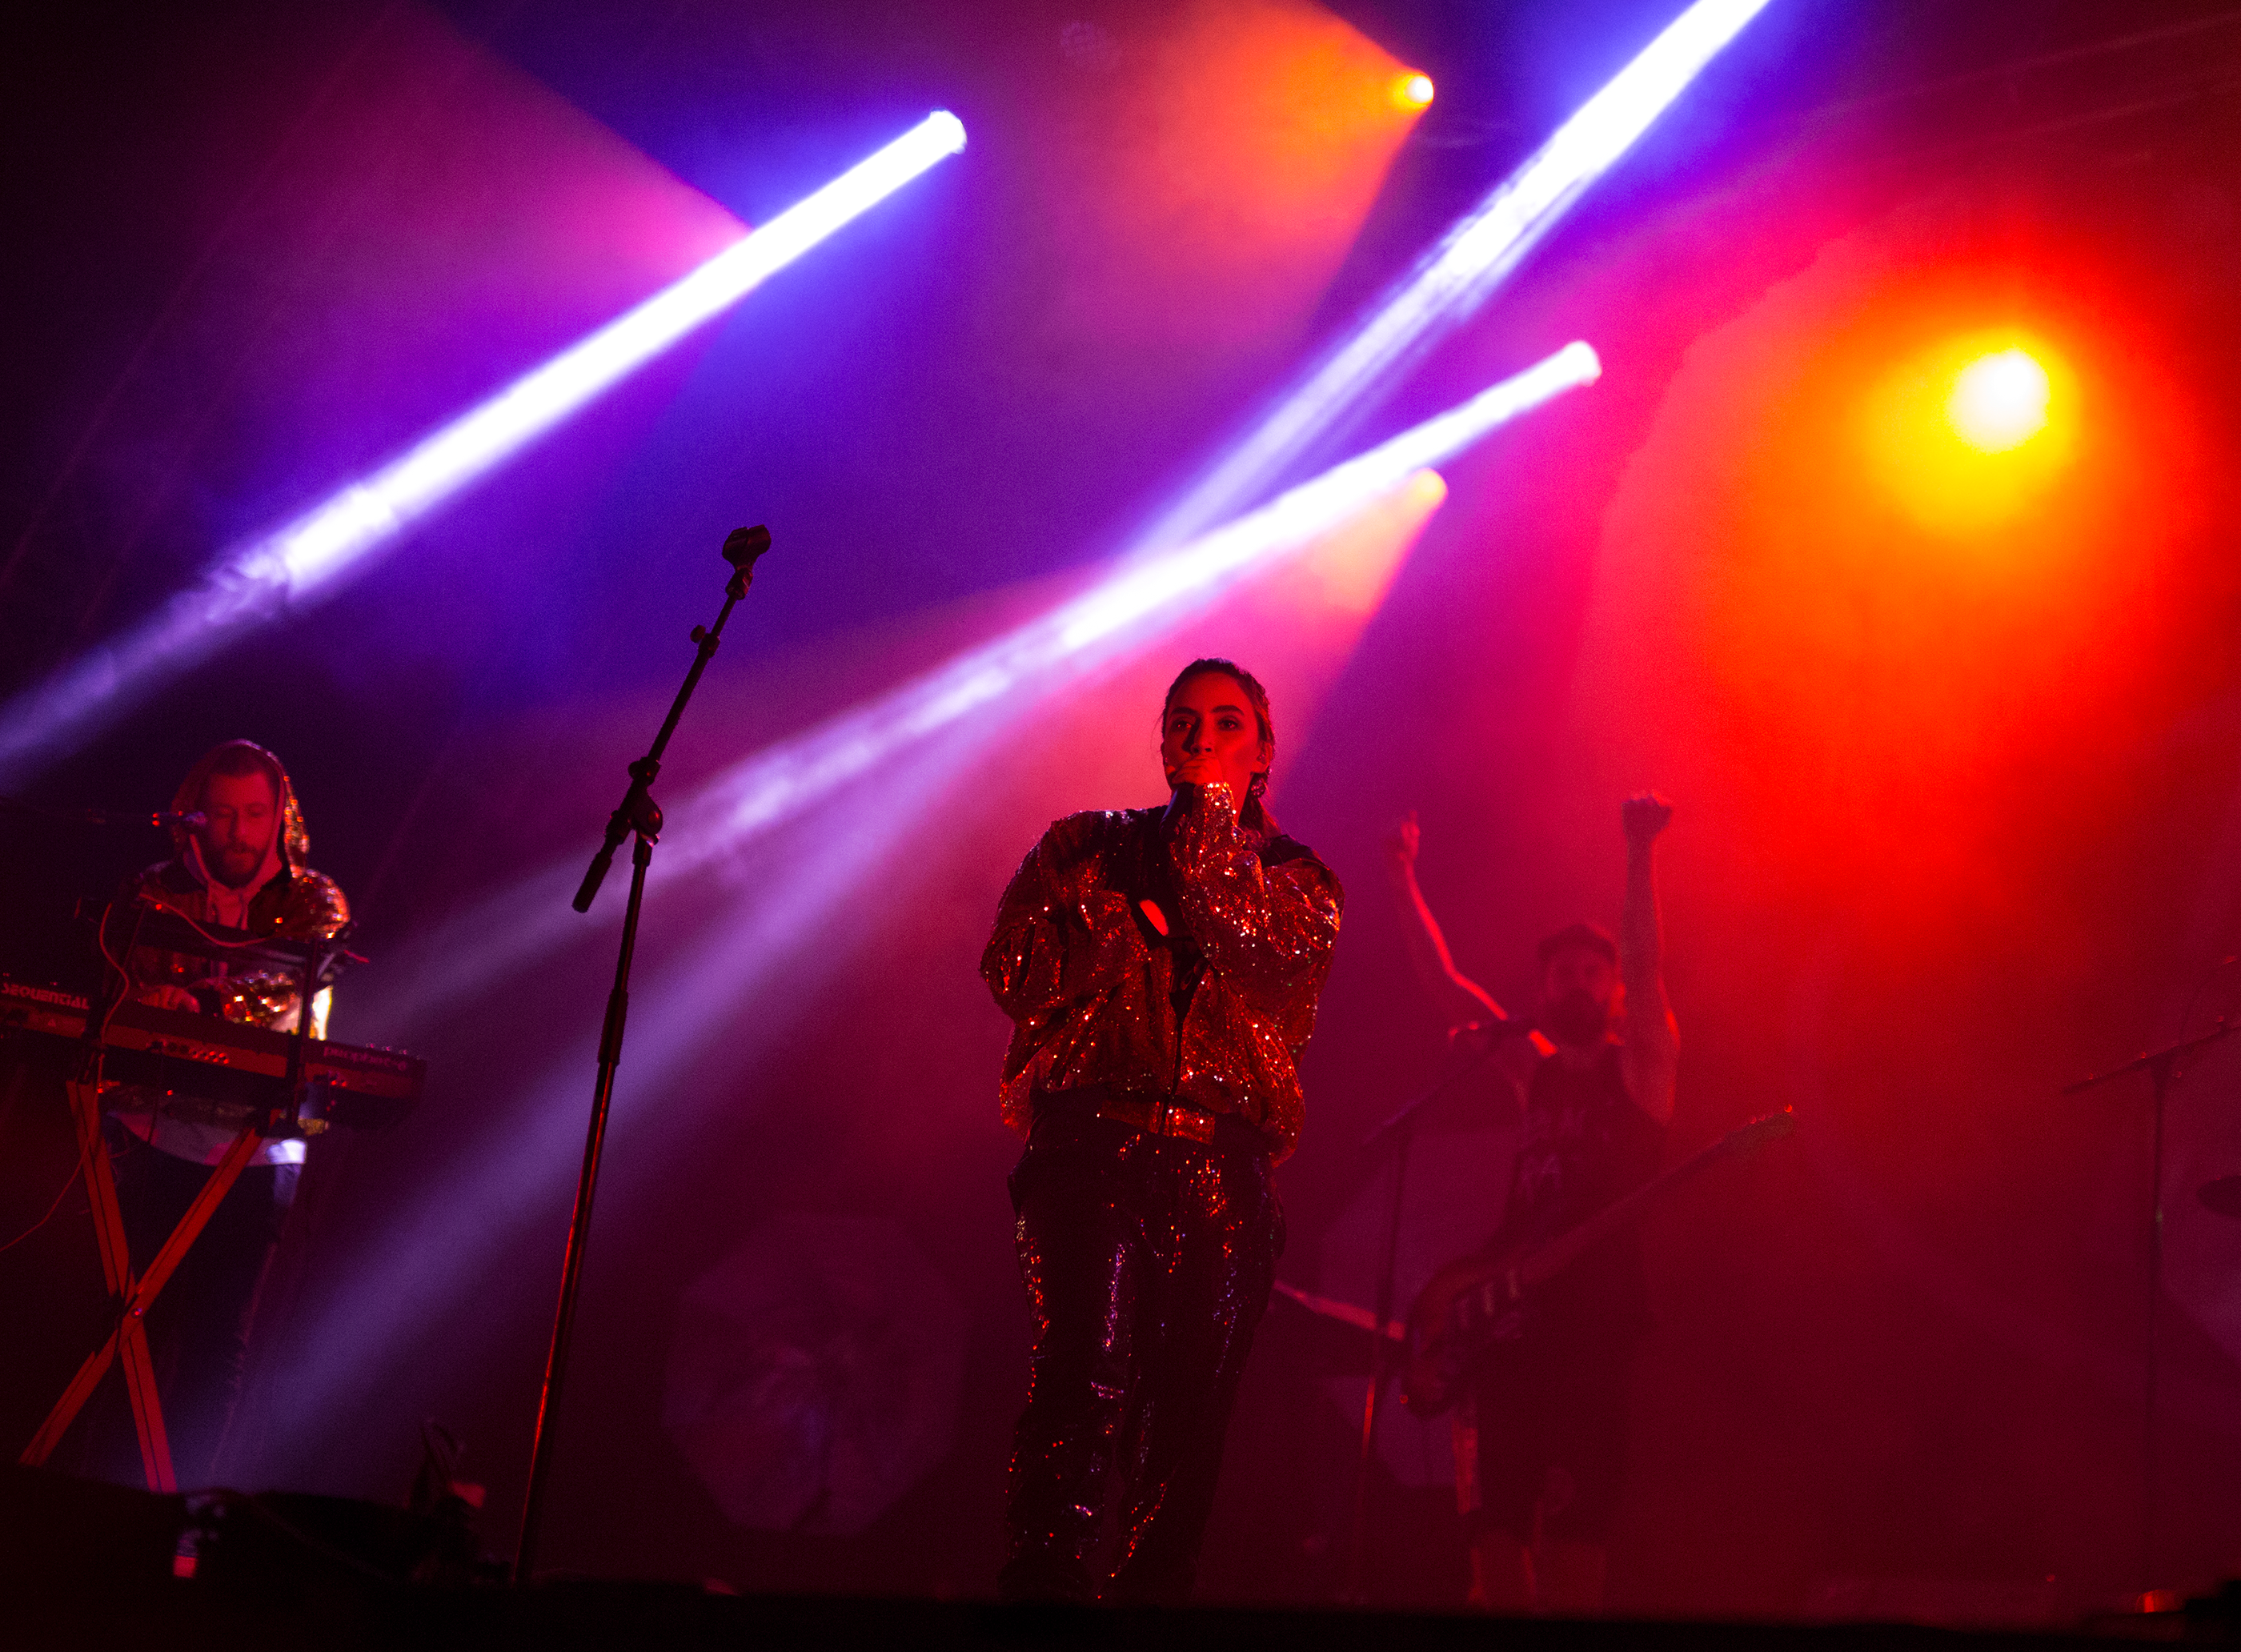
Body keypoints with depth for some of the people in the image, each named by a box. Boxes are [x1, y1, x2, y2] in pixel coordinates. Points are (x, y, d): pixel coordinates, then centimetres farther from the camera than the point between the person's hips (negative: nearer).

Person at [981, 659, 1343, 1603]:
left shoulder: (1298, 878, 17)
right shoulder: (1088, 846, 17)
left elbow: (1255, 949, -6)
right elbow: (1011, 966, 6)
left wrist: (1212, 809, -1)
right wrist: (1126, 919, -3)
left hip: (1223, 1175, 2)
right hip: (1093, 1145, -2)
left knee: (1190, 1413, 0)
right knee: (1087, 1375, -20)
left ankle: (1151, 1595, 10)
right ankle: (1038, 1590, -20)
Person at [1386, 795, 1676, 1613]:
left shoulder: (1641, 1060, 4)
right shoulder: (1536, 1068, 17)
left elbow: (1646, 966, -12)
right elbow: (1446, 986, 16)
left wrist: (1640, 854, -23)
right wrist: (1406, 886, 10)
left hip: (1594, 1315, -5)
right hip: (1506, 1311, 5)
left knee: (1574, 1515, -8)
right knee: (1494, 1510, 1)